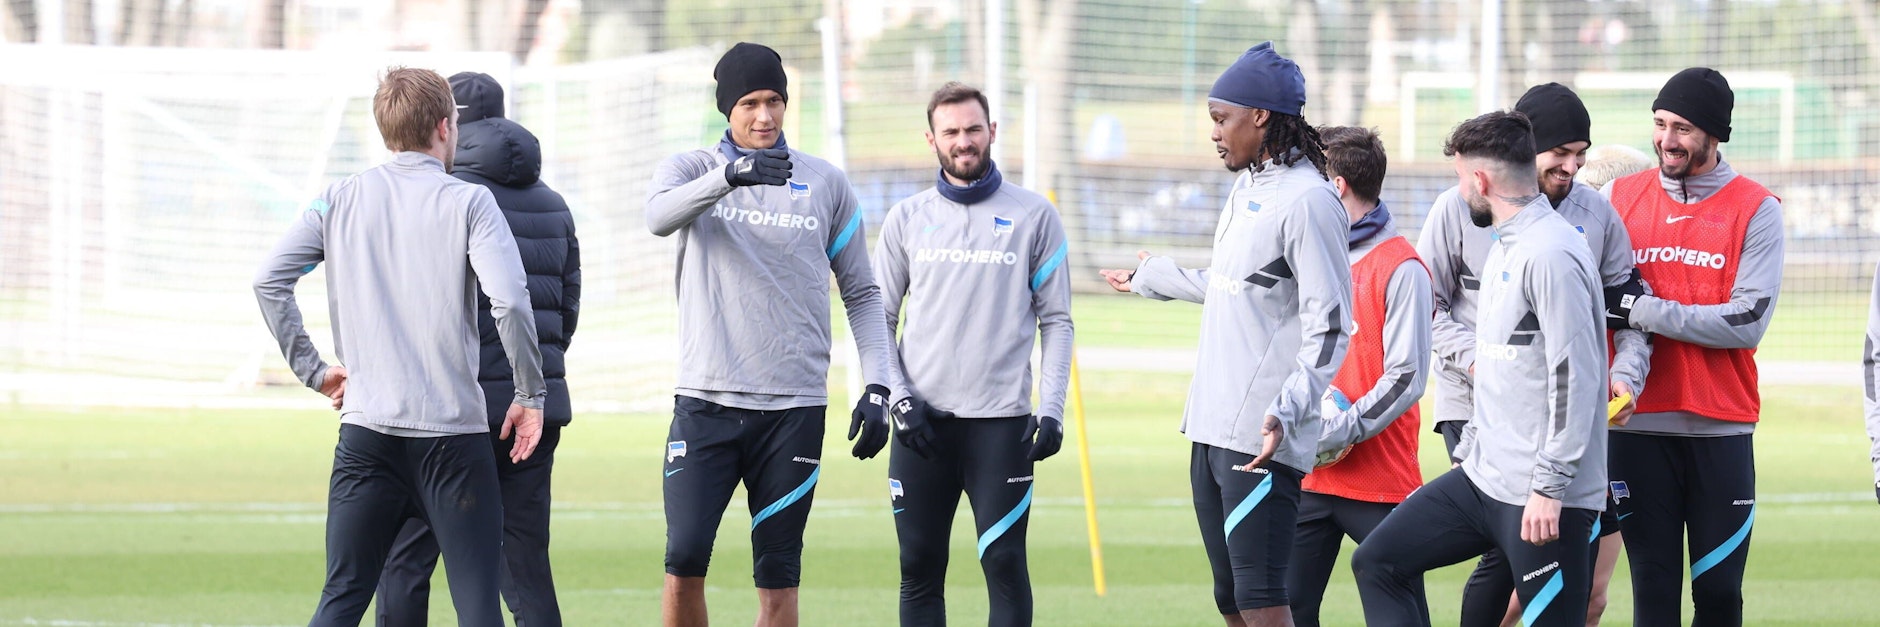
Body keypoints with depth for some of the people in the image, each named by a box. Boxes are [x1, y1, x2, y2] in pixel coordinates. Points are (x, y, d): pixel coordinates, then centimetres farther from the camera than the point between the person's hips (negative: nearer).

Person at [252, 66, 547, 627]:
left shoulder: (339, 201, 8)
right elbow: (509, 301, -14)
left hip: (365, 432, 3)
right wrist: (530, 394, -4)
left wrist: (313, 369, 9)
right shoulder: (469, 203, -3)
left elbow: (269, 281, 2)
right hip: (453, 432, -3)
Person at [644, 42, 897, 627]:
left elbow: (862, 294, 13)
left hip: (794, 409, 1)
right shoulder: (691, 168, 5)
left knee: (778, 578, 0)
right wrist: (730, 174, -36)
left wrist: (876, 388, 2)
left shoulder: (826, 184, 9)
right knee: (684, 561, -9)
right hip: (707, 401, -1)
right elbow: (660, 216, -19)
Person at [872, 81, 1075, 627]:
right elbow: (879, 318, 11)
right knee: (919, 569, 2)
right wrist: (898, 398, -2)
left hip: (1001, 419, -2)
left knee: (1004, 562, -7)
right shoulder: (908, 219, 10)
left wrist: (1052, 410, -5)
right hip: (923, 419, 2)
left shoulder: (1033, 216, 5)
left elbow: (1056, 321, 5)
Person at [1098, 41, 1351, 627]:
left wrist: (1288, 410, -29)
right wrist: (1151, 276, 46)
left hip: (1262, 440, -10)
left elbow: (1329, 325, -18)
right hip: (1212, 427, 10)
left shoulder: (1307, 201, -13)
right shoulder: (1246, 190, 16)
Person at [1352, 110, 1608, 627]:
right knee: (1378, 563, 9)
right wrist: (1470, 447, 20)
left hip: (1542, 498, -11)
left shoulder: (1550, 254, -17)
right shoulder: (1505, 249, 16)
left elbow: (1574, 377, -22)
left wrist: (1550, 487, -22)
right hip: (1483, 478, 11)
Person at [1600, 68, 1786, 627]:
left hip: (1722, 432, -1)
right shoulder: (1618, 199, 8)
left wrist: (1641, 310, -13)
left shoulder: (1755, 210, 0)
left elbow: (1747, 324, -10)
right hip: (1638, 428, 2)